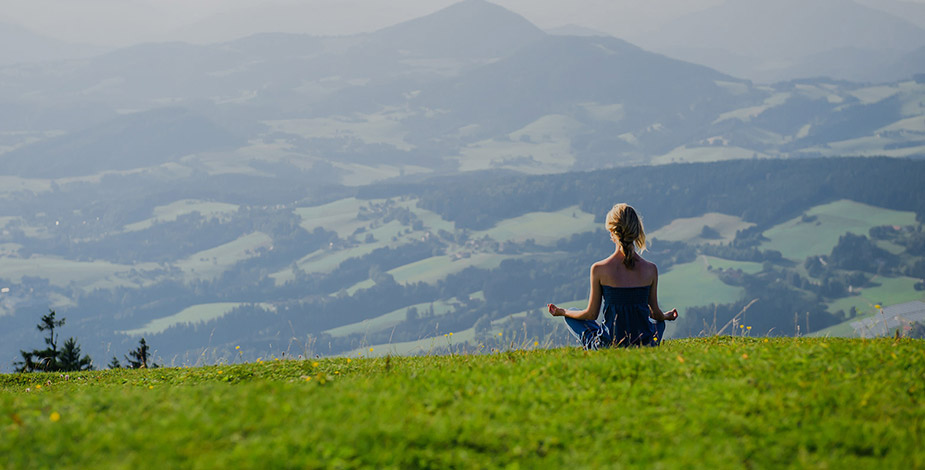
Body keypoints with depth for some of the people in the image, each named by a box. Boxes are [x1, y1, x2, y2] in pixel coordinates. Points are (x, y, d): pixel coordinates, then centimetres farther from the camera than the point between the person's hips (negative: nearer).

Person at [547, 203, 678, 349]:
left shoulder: (599, 269, -11)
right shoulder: (651, 269, -6)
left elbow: (591, 314, -1)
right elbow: (656, 313, 6)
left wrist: (562, 312, 18)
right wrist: (666, 316, 31)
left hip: (609, 345, -2)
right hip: (645, 344, 2)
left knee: (570, 317, 24)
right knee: (660, 322, 39)